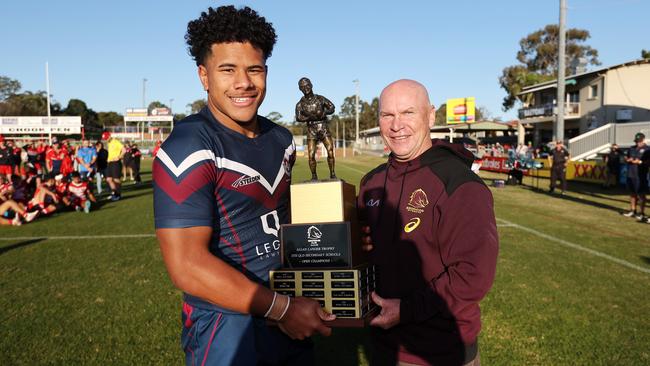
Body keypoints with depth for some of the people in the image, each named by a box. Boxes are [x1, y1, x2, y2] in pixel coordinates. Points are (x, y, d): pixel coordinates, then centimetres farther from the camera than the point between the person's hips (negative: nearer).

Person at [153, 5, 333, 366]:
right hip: (227, 329, -7)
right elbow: (187, 266, -23)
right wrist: (282, 307, -19)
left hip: (291, 316, 7)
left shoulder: (281, 140, 4)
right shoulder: (188, 150, -19)